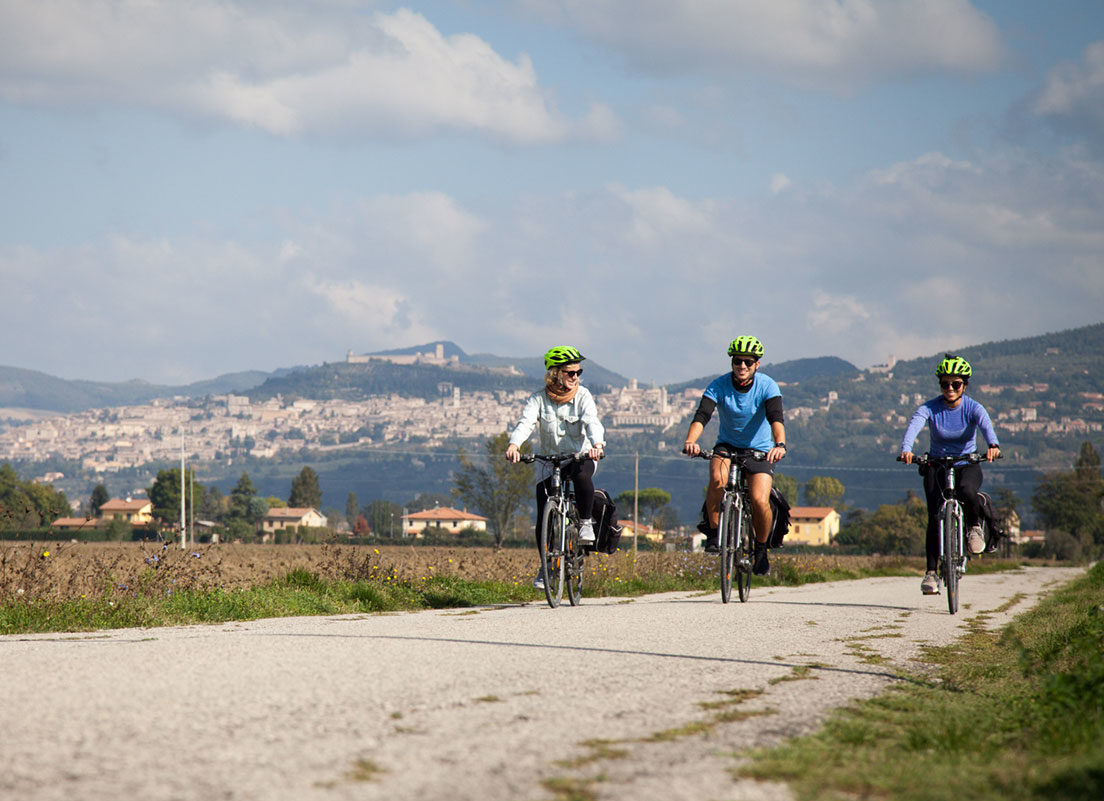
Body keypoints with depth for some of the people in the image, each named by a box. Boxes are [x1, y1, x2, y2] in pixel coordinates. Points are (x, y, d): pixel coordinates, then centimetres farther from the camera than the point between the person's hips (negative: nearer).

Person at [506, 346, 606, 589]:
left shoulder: (582, 396, -9)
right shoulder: (539, 399, -8)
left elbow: (592, 422, -25)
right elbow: (526, 422, -23)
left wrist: (597, 444, -46)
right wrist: (513, 445, -44)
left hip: (580, 456, -1)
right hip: (549, 460, 1)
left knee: (581, 476, -38)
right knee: (543, 515, -9)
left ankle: (586, 522, -13)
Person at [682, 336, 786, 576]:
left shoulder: (767, 386, -15)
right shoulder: (719, 386, -14)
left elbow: (776, 417, -30)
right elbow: (702, 415, -27)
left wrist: (780, 444, -50)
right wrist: (690, 441, -47)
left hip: (759, 450, -1)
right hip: (727, 446, 1)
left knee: (759, 500, -21)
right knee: (717, 477, -34)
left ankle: (761, 549, 6)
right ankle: (713, 529, -13)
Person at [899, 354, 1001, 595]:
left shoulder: (973, 408, -11)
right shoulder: (930, 408, -11)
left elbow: (986, 426, -32)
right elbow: (913, 426, -30)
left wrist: (993, 445, -55)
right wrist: (906, 449, -52)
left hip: (967, 464, -1)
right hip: (937, 465, 1)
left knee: (967, 491, -36)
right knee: (935, 516, -17)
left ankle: (974, 526, -4)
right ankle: (931, 572, -11)